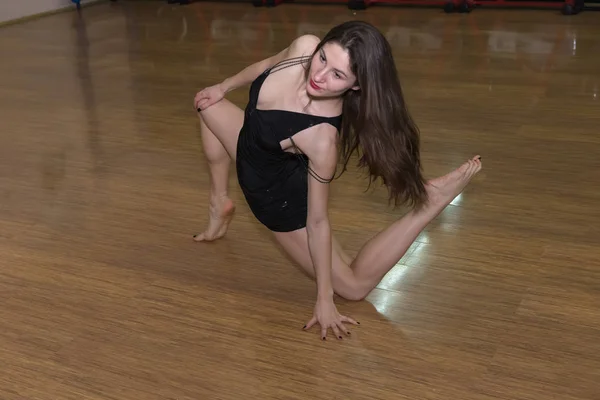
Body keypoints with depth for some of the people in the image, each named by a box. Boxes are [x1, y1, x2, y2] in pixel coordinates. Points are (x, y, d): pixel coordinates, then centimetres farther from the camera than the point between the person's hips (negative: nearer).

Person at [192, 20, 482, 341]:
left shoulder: (322, 137, -41)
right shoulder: (304, 46, -28)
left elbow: (317, 221, -30)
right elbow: (268, 64, 0)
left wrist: (324, 299, -20)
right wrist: (223, 87, 12)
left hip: (279, 196, -6)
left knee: (354, 286, 2)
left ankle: (433, 200, -1)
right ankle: (221, 204, 29)